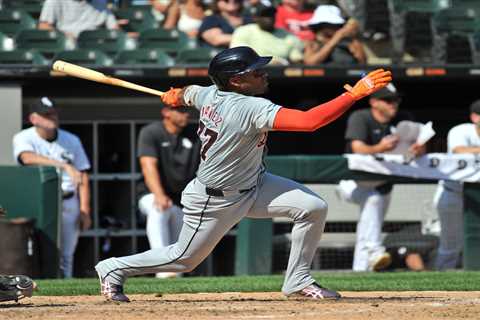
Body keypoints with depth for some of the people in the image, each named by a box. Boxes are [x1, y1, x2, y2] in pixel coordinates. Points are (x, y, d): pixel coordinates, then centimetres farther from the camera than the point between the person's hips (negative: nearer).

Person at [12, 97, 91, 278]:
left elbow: (82, 175, 10)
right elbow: (28, 158, -24)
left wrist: (84, 210, -1)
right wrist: (64, 166, -35)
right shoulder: (24, 139, -1)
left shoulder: (71, 140, 11)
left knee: (65, 256, 4)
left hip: (68, 203, 4)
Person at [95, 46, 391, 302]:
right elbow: (309, 121, -44)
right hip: (216, 201, -9)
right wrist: (355, 95, -44)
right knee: (184, 259, 11)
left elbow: (183, 94, 15)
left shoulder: (208, 94, -9)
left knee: (313, 208, -8)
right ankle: (115, 269, 33)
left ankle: (298, 281, 6)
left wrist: (176, 96, 40)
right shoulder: (253, 108, -34)